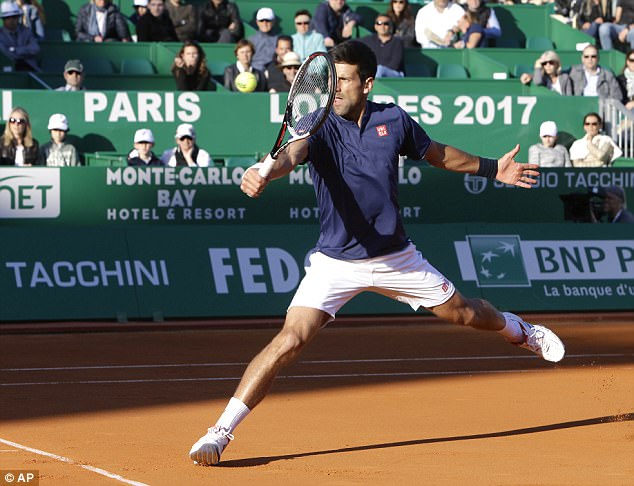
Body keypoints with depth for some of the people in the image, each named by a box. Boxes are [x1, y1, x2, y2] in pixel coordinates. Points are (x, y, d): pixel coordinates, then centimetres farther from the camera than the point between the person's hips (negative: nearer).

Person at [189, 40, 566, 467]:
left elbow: (439, 154, 14)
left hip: (395, 257, 3)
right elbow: (292, 154, -37)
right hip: (335, 263, -3)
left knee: (462, 312, 18)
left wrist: (492, 169, 22)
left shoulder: (394, 120, -5)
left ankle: (519, 330, 54)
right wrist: (264, 174, -60)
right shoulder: (318, 126, -15)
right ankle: (222, 431, -15)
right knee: (291, 340, -19)